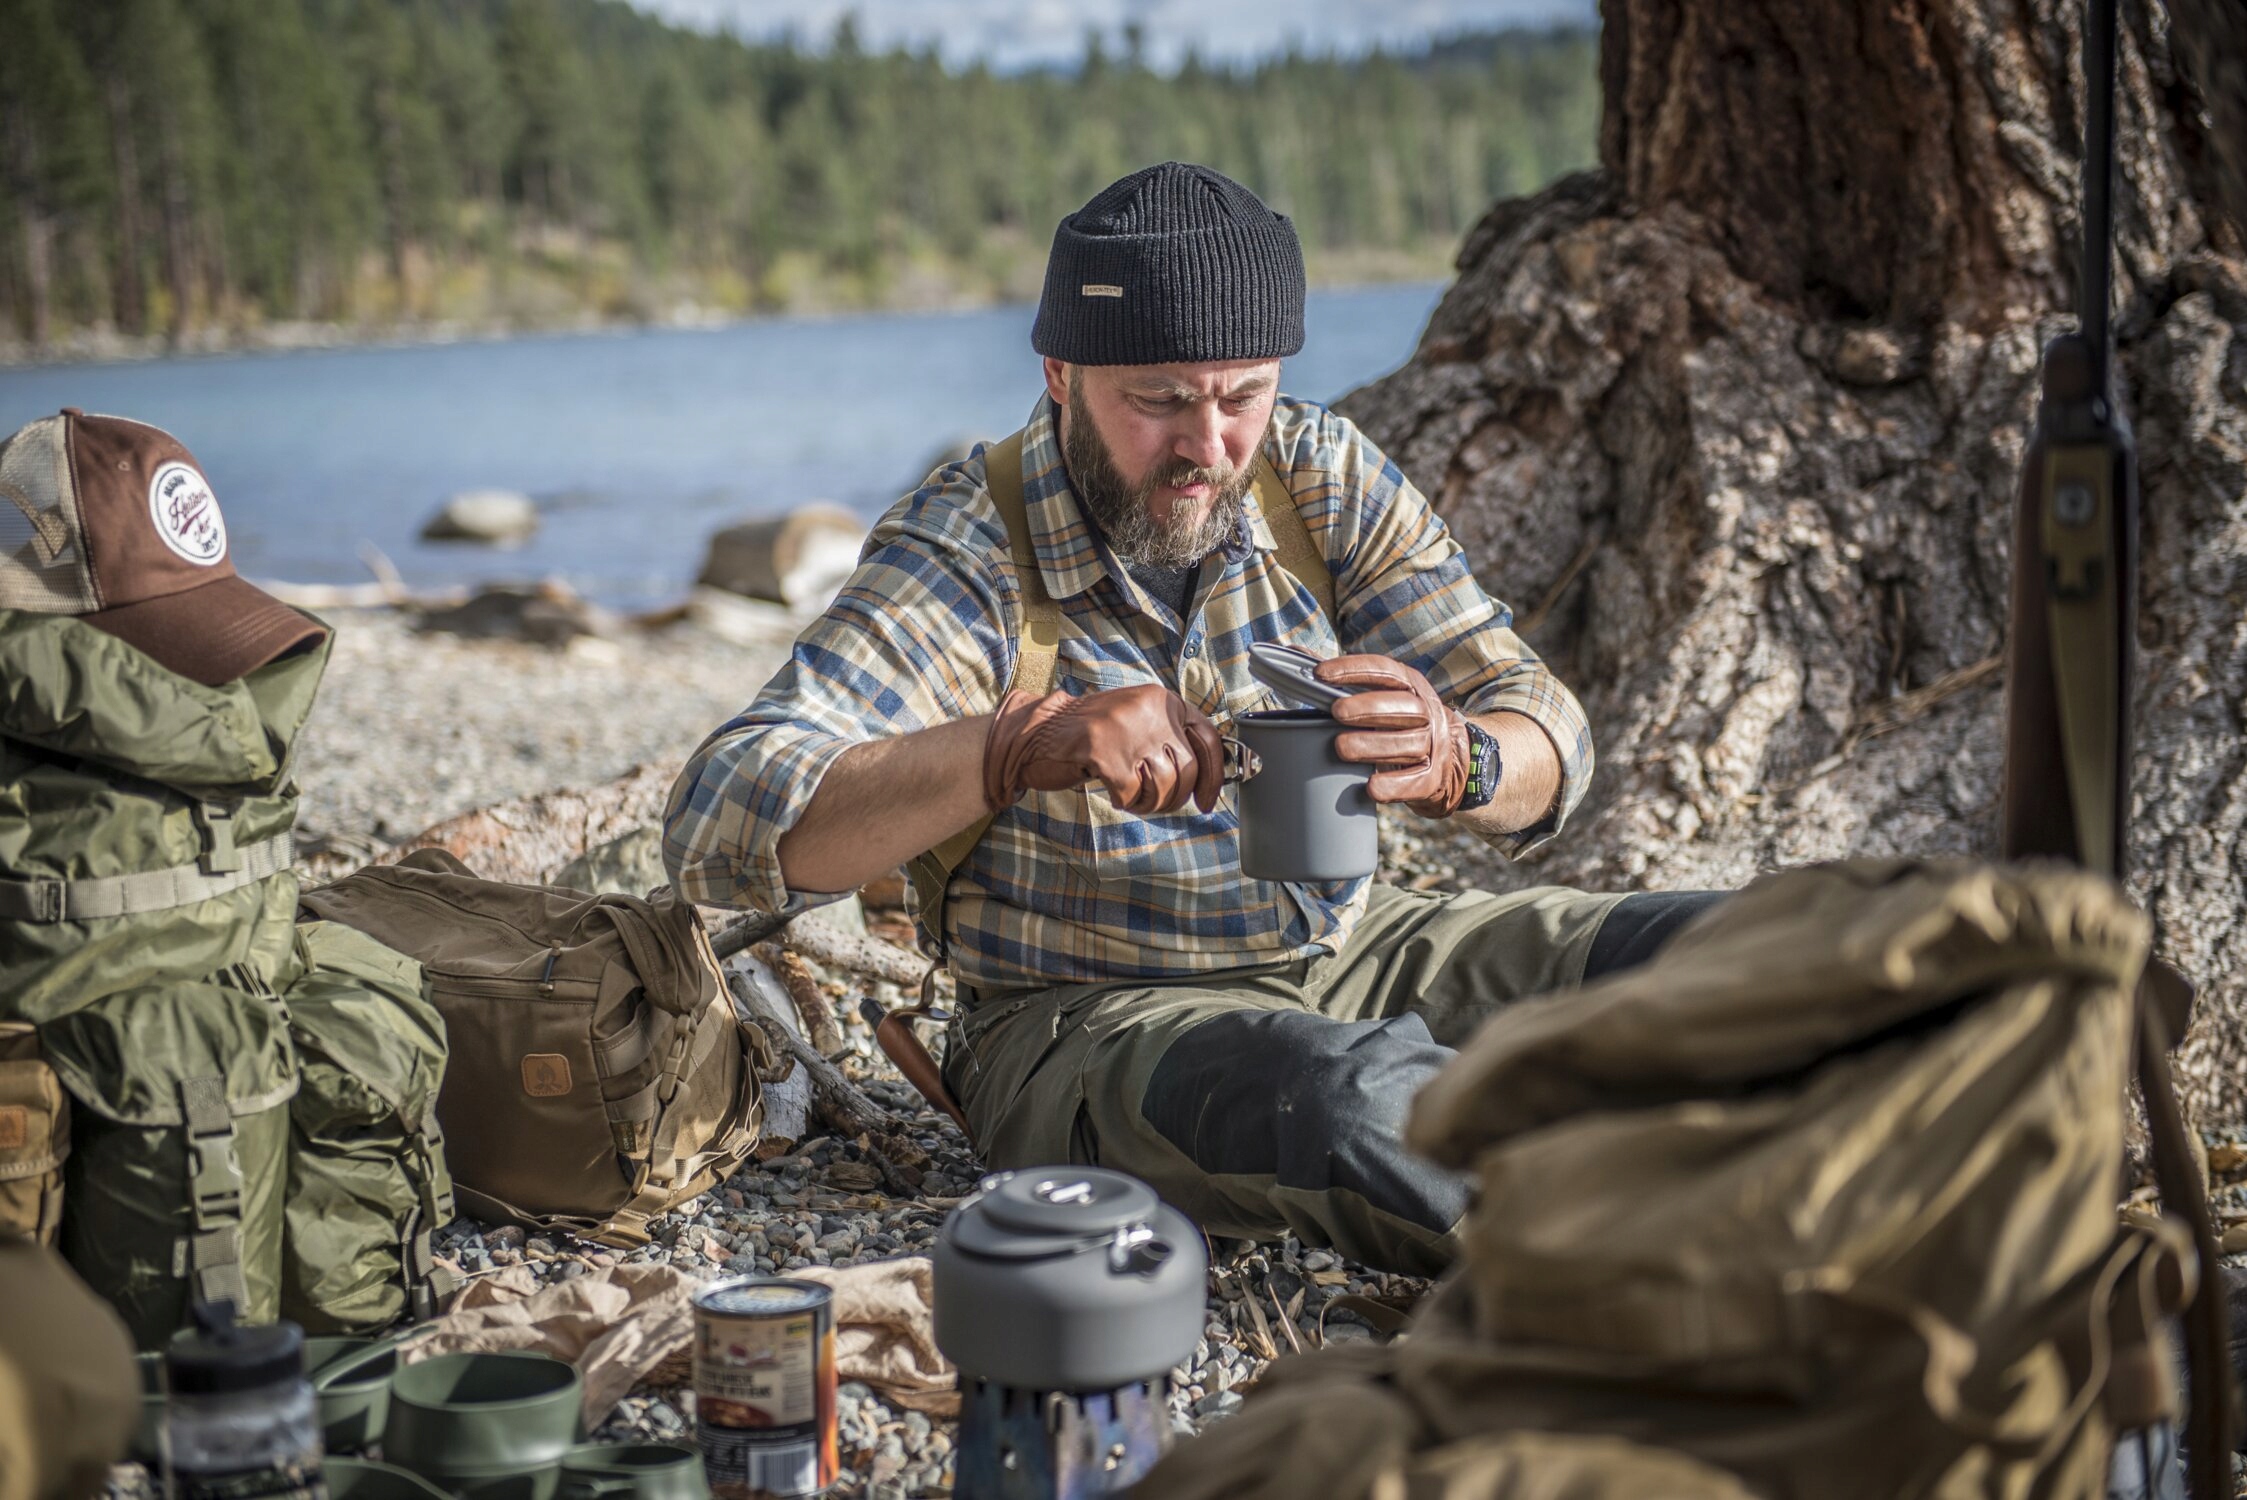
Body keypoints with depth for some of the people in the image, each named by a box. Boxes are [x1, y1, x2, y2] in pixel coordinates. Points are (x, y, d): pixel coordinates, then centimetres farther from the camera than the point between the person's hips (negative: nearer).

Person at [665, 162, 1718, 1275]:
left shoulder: (1321, 476, -1)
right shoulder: (964, 553, -14)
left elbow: (1546, 734, -4)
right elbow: (720, 827, -25)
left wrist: (1452, 759, -31)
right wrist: (1028, 745, -40)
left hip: (1348, 951, 6)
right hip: (1087, 1016, -5)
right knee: (1349, 1099, -37)